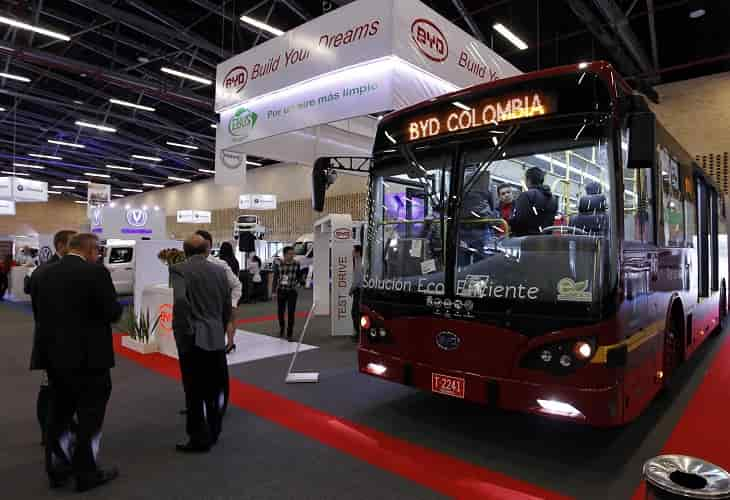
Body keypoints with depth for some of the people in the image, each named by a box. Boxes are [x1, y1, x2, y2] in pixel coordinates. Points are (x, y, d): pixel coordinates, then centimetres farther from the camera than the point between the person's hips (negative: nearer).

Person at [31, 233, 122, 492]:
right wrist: (116, 307, 4)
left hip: (53, 355, 7)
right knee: (89, 417, 7)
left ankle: (57, 469, 31)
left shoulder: (43, 274, 4)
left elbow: (38, 313, 8)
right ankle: (87, 473, 17)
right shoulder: (96, 272, -16)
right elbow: (112, 313, -16)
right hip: (89, 357, -6)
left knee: (58, 413, 19)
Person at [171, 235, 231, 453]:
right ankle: (212, 433, 28)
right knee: (213, 389, 16)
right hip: (217, 338, 5)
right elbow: (227, 306, 10)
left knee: (195, 391, 4)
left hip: (193, 339, -5)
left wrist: (186, 330, -15)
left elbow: (180, 300, -25)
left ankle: (199, 438, 12)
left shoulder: (179, 269, -7)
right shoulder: (220, 270, 7)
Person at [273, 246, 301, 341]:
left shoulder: (296, 264, -3)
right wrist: (274, 291, -2)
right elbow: (275, 278, -1)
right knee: (280, 312, 12)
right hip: (281, 291, 0)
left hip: (292, 291, 0)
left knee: (291, 313, -4)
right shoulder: (278, 264, -6)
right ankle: (281, 329, 39)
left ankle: (290, 334, 6)